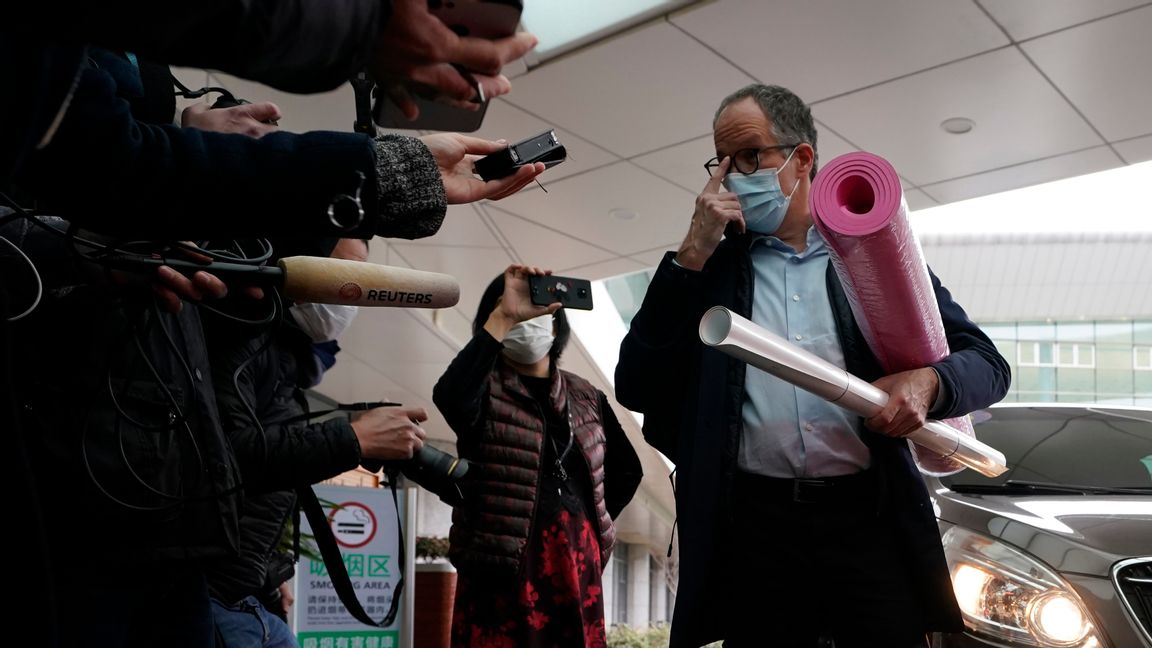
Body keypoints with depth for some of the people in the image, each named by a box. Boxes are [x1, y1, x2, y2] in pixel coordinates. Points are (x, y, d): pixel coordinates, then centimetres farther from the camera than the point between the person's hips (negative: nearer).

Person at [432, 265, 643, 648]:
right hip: (501, 560, -4)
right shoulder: (484, 390, 1)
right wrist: (503, 317, -26)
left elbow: (627, 470, 23)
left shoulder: (587, 398, 14)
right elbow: (449, 397, -24)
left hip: (577, 562, 4)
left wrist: (594, 524, 12)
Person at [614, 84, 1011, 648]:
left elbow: (986, 362, 10)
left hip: (869, 517, 0)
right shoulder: (709, 268, 13)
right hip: (753, 523, 1)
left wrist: (928, 382, -14)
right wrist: (693, 254, -2)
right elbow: (635, 388, 3)